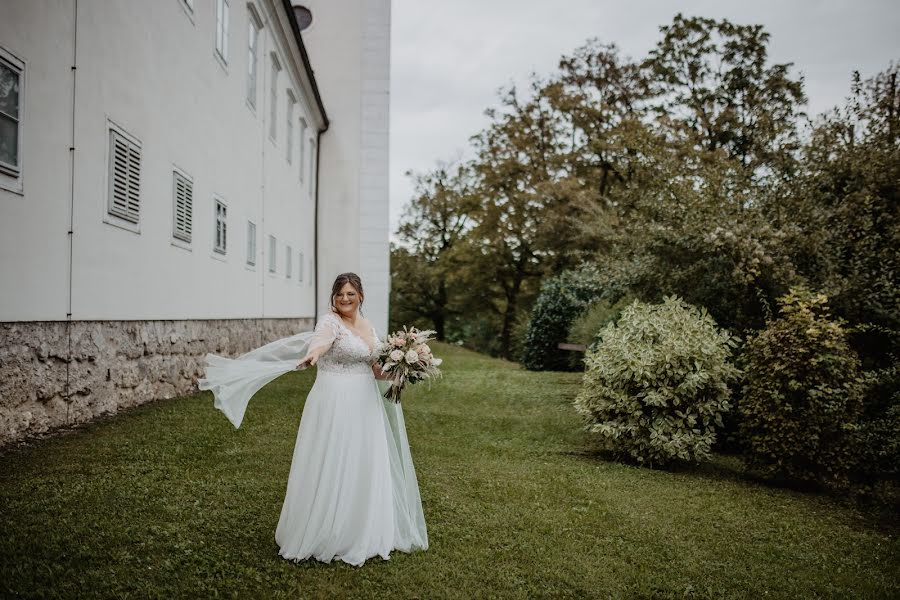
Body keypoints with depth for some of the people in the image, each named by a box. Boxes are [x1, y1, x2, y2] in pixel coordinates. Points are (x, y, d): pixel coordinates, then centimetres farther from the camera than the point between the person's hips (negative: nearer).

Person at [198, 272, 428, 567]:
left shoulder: (369, 327, 12)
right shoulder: (330, 320, -10)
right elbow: (321, 337, -35)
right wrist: (312, 354, -56)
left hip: (364, 407, 7)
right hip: (334, 405, -7)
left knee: (362, 468, 13)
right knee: (331, 468, 0)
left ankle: (362, 533, 28)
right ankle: (327, 535, 16)